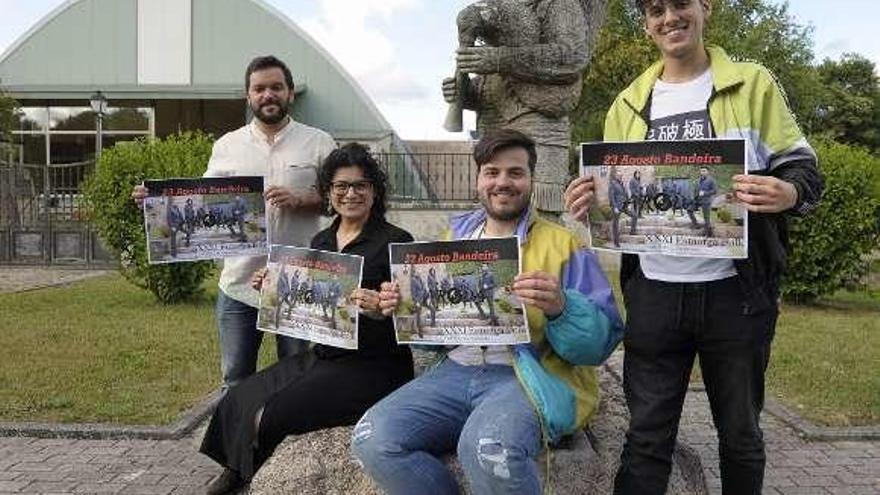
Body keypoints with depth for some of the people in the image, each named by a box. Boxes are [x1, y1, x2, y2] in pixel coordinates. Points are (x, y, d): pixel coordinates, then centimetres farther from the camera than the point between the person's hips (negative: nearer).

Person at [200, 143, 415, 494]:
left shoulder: (395, 242, -9)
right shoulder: (321, 241, 12)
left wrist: (381, 310, -31)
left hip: (372, 365, -7)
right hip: (321, 357, 7)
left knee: (269, 417, -17)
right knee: (238, 402, -2)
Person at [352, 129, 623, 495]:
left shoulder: (562, 244, 3)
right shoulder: (454, 236, 18)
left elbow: (601, 340, -3)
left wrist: (561, 308, -23)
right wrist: (405, 307, 1)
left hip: (530, 373, -5)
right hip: (456, 372, 5)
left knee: (488, 447, -37)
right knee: (373, 438, -19)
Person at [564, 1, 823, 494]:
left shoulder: (753, 84, 3)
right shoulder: (630, 104, 12)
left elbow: (804, 171, 2)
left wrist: (788, 193, -21)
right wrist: (590, 201, -8)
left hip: (735, 290, -2)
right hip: (654, 292, 2)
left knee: (740, 432, 14)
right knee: (647, 436, 6)